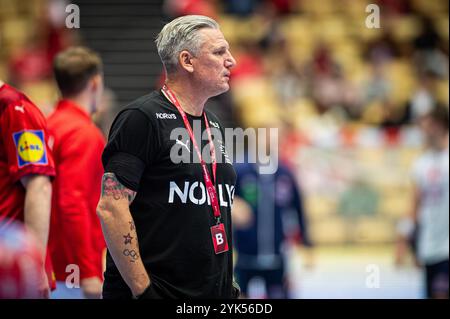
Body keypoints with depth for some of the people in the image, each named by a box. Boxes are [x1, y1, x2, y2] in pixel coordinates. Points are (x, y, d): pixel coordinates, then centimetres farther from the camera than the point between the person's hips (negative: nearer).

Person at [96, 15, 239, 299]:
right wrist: (142, 289, -20)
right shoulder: (142, 118, -10)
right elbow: (110, 208, -17)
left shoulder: (213, 125, 15)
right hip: (157, 290, -7)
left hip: (215, 290, 7)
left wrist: (229, 282, 15)